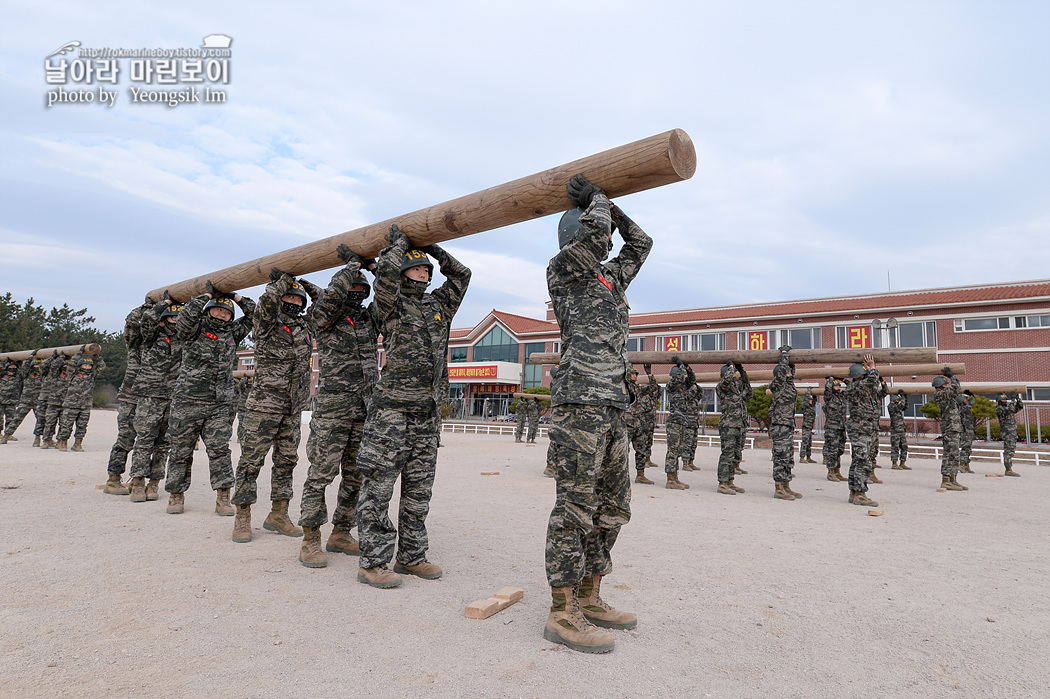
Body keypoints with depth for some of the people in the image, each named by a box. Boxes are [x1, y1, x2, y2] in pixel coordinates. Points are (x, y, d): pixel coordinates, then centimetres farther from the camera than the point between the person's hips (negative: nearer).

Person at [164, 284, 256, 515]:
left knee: (220, 449, -4)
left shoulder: (232, 333, 13)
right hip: (187, 401, -2)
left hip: (219, 405, 2)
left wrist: (235, 295, 6)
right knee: (181, 450, 6)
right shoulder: (195, 330, 2)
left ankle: (223, 498, -2)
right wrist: (208, 294, -11)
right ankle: (176, 495, 20)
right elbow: (186, 316, -18)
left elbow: (253, 315, 12)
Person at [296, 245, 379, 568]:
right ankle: (310, 541, 4)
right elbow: (332, 295, -19)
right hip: (333, 407, -5)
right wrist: (352, 264, -10)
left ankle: (341, 534, 21)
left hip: (366, 409, 6)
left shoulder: (370, 318, 15)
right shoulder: (322, 318, 0)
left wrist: (375, 266, 0)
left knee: (356, 475, 9)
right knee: (321, 473, -4)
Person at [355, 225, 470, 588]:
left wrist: (432, 248, 17)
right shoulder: (392, 305, -1)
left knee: (419, 489, 11)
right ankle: (372, 562, 4)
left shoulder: (438, 306, 17)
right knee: (378, 485, -3)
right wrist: (399, 242, 0)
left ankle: (411, 556, 21)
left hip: (427, 413, 7)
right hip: (391, 409, -7)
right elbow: (387, 270, -19)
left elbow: (461, 274, 21)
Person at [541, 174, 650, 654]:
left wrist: (606, 204, 23)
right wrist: (595, 200, 9)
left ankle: (589, 600, 23)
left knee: (612, 507, 12)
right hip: (580, 403, -9)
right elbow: (594, 232, -13)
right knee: (576, 507, -7)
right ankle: (563, 615, 1)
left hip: (611, 407, 9)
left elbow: (640, 243, 32)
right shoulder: (563, 269, 2)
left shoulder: (610, 278, 25)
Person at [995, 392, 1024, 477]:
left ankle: (1009, 469, 11)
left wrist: (1018, 399, 5)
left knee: (1010, 450, 8)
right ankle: (1009, 470, -16)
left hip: (1013, 432, 9)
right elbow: (1010, 409, -24)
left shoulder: (1008, 407, 19)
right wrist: (1013, 400, -17)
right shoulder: (999, 409, -8)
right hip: (1007, 432, -9)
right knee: (1008, 450, -13)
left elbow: (1021, 407, 21)